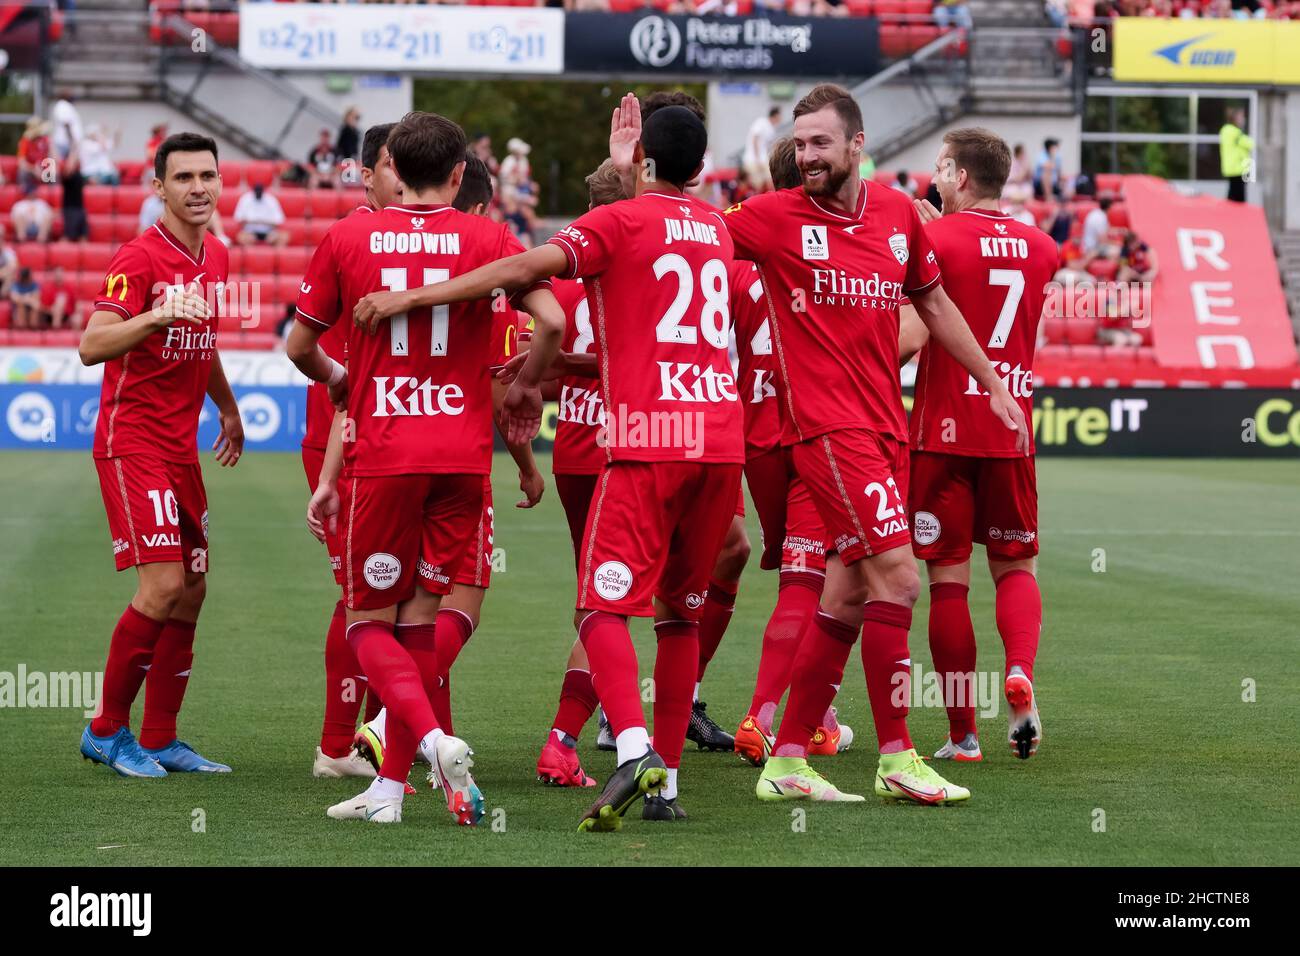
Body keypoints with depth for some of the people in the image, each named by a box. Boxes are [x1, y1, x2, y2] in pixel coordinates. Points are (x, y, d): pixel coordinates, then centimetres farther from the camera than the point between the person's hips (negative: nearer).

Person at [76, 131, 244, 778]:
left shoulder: (216, 258, 11)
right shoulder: (140, 258, -14)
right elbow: (91, 345, -24)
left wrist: (227, 407, 36)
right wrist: (155, 316, -38)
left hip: (181, 446, 8)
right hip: (132, 441, -8)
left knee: (192, 591, 7)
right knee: (163, 585, -15)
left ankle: (159, 740, 14)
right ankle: (108, 730, -1)